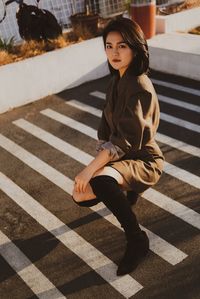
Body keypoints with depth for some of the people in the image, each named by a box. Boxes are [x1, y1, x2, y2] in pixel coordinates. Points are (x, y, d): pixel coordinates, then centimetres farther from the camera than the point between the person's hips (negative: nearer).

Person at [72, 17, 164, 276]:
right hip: (119, 157, 9)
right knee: (81, 196, 6)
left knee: (100, 183, -38)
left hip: (143, 160, -8)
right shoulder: (117, 79, 4)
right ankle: (128, 190, 29)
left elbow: (128, 139, -31)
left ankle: (137, 240, -16)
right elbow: (106, 126, 8)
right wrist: (99, 162, -2)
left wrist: (92, 169, -31)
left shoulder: (139, 86, -23)